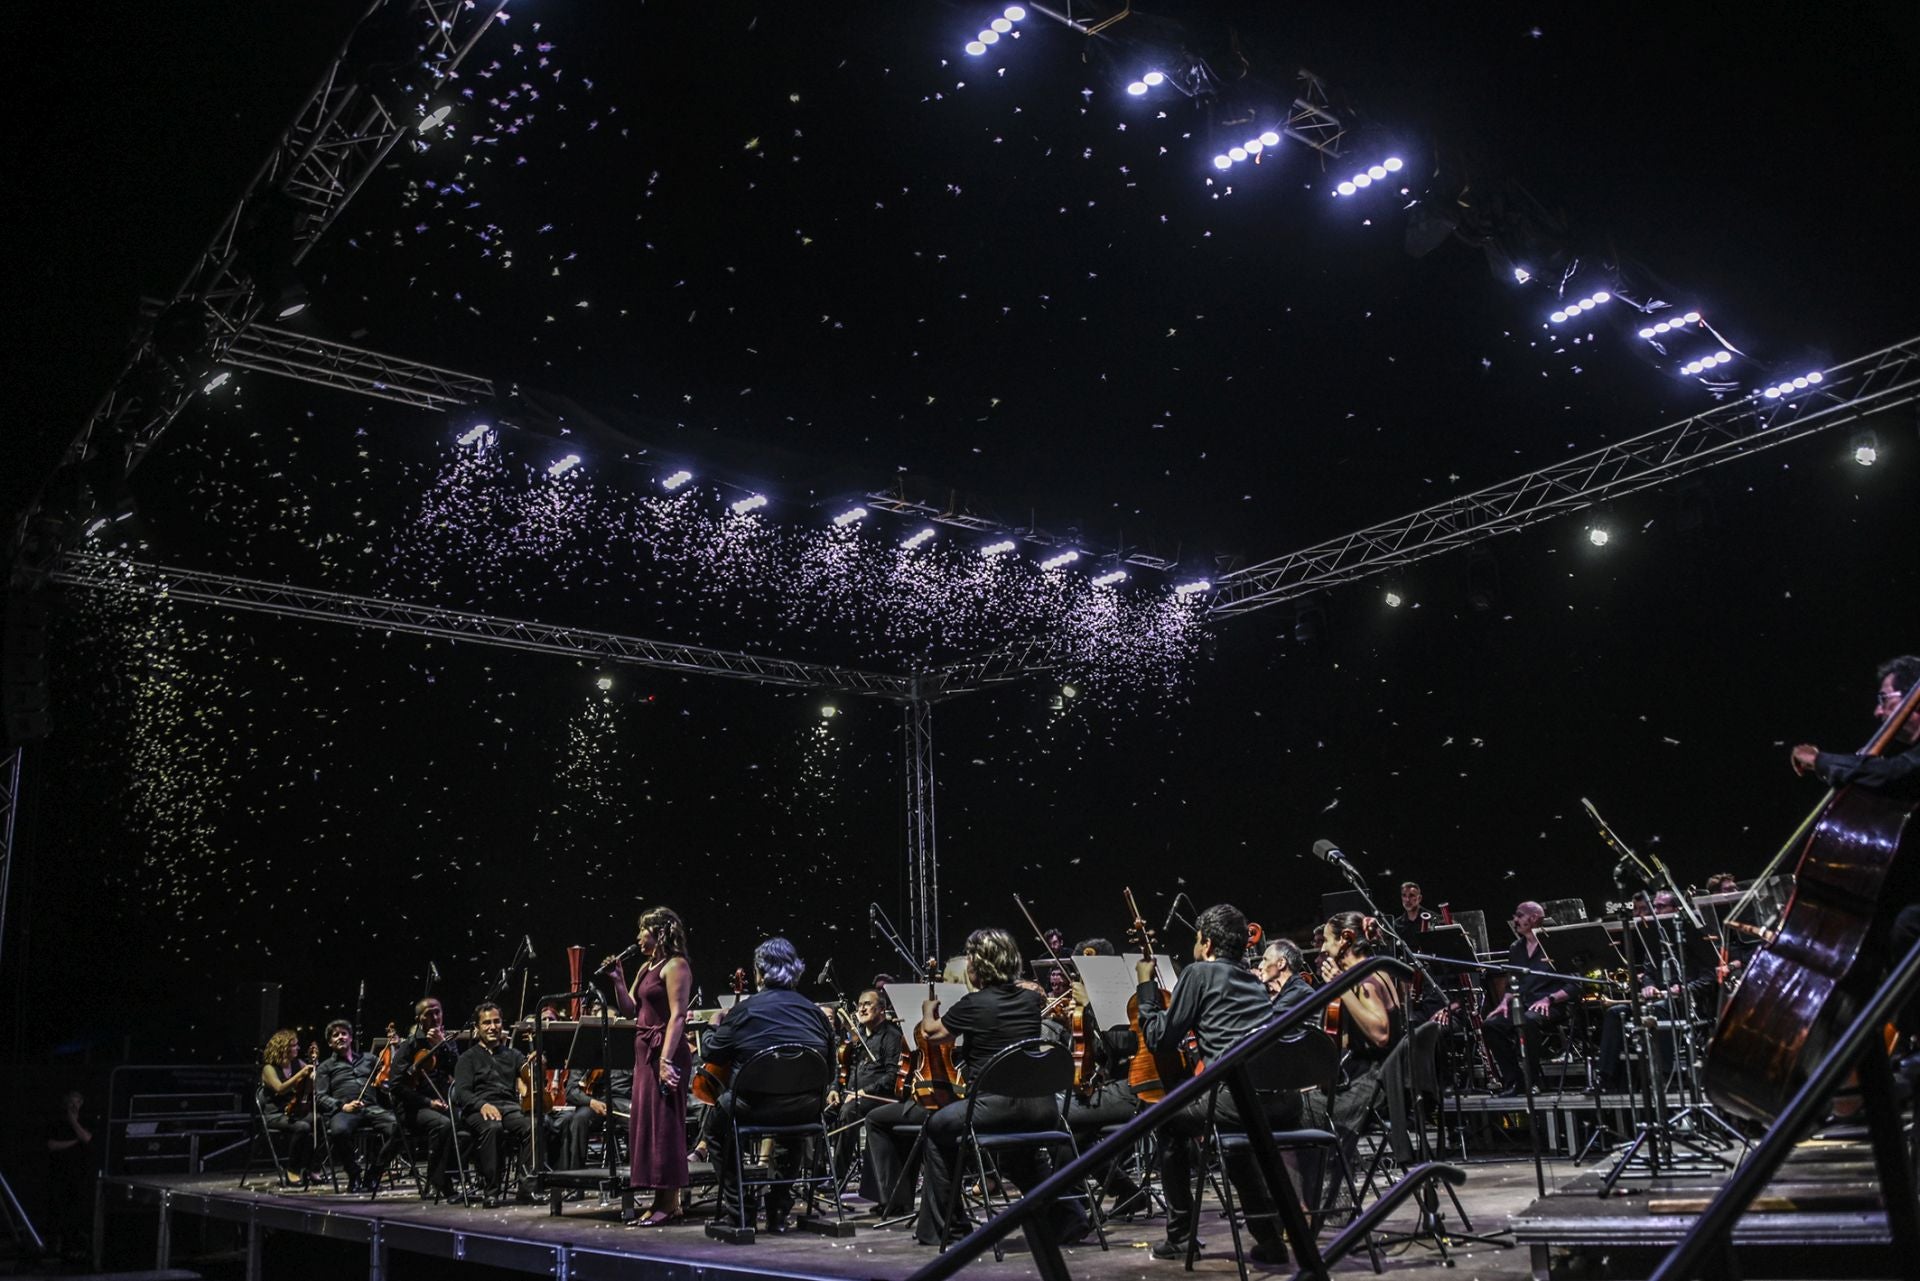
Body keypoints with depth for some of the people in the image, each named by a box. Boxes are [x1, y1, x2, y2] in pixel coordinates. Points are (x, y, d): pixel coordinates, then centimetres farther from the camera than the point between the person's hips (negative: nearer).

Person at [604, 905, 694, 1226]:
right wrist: (618, 980, 4)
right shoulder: (647, 966, 17)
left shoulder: (675, 966, -11)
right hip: (645, 1051, 10)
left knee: (662, 1122, -6)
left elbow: (677, 1016, -18)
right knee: (648, 1123, 11)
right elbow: (629, 1011, 16)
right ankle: (665, 1200, 17)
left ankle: (668, 1203, -1)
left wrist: (666, 1059, -24)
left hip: (664, 1051, -10)